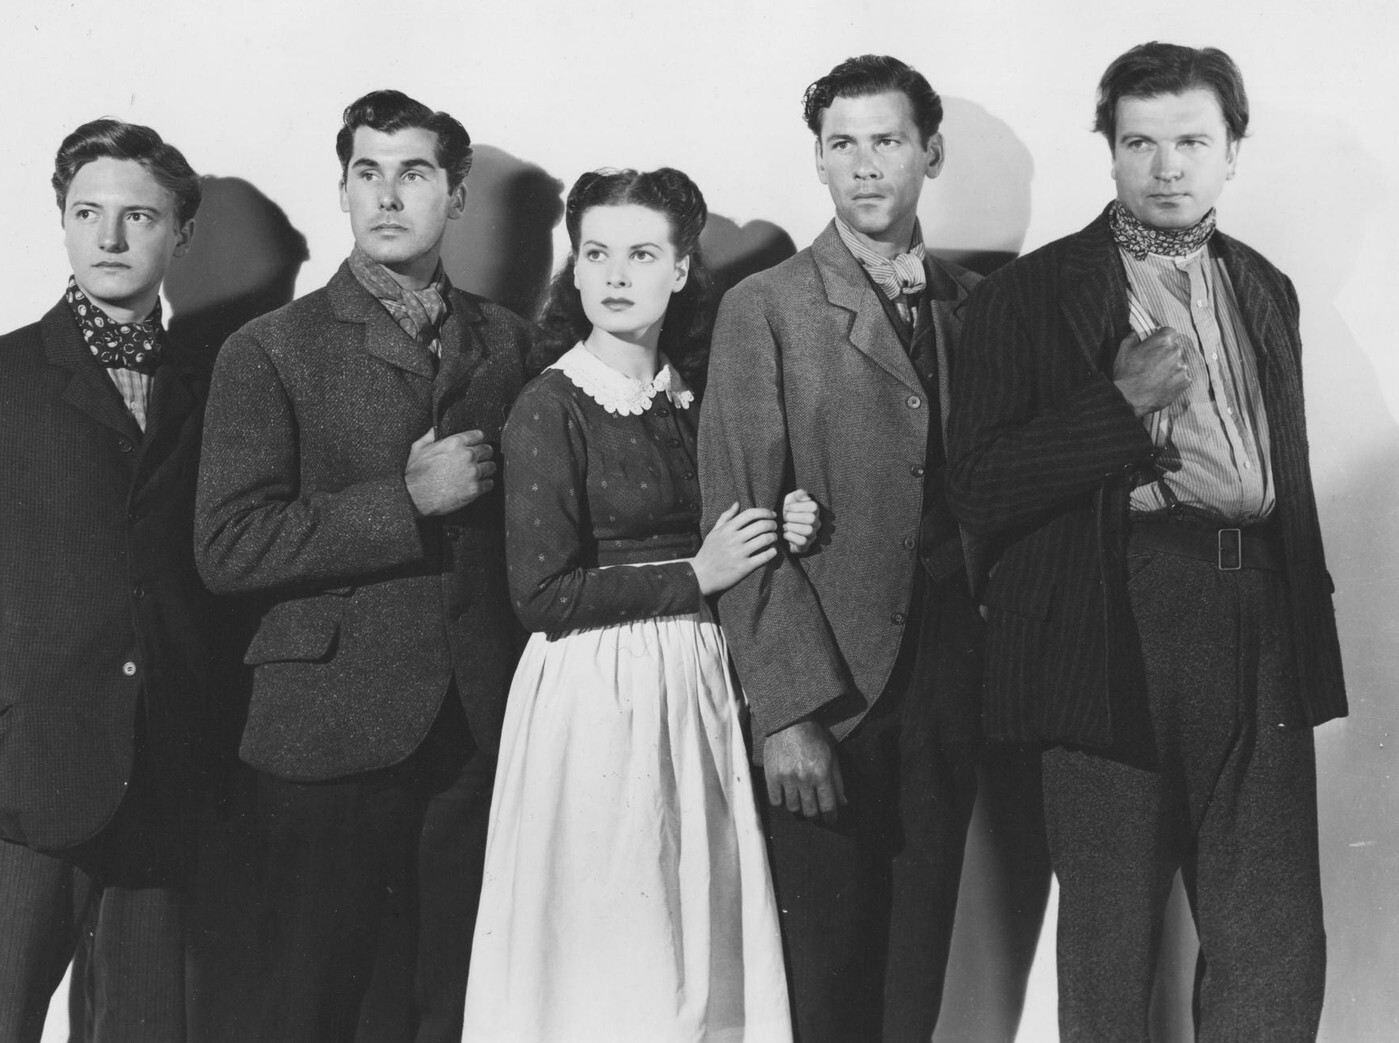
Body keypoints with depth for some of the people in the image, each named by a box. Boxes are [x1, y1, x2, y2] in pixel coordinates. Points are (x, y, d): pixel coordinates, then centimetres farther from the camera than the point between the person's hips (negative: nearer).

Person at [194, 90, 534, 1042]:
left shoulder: (506, 341, 10)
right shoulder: (271, 351, -2)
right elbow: (228, 546, -11)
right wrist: (406, 501, -15)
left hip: (481, 725, 3)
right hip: (333, 733, -3)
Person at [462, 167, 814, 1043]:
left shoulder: (692, 401, 10)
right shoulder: (551, 408, -8)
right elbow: (545, 596, -14)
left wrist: (782, 538, -2)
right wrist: (693, 577, -12)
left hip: (698, 690, 6)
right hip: (595, 697, -6)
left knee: (703, 936, 9)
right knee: (603, 947, 1)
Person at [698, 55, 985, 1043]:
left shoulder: (976, 301, 10)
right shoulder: (764, 308, -3)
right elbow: (742, 523, -8)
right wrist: (788, 711, -14)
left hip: (949, 678, 3)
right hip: (825, 689, -3)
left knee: (919, 954, 10)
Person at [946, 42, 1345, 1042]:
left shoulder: (1265, 290, 18)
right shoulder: (1034, 294, 1)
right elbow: (980, 487, -7)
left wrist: (1307, 615, 13)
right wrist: (1122, 403, -14)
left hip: (1260, 640, 4)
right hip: (1113, 632, -4)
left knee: (1279, 948, 5)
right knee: (1109, 946, 6)